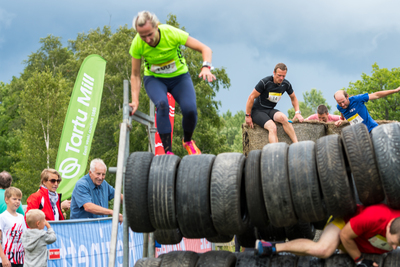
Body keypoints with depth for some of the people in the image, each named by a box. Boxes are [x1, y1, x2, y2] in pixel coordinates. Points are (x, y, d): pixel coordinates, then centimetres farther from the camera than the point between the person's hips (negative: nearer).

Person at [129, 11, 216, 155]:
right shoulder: (137, 44, -23)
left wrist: (206, 67, -42)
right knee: (162, 104, -32)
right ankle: (168, 151, -26)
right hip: (154, 79, 0)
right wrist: (135, 101, -20)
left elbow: (205, 49, -23)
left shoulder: (171, 33, -28)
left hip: (179, 77, 0)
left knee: (190, 109, -24)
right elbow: (135, 75, -10)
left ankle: (188, 141, 8)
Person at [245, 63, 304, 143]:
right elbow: (251, 98, -13)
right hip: (257, 111, -4)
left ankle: (297, 145, -31)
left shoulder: (286, 84, -1)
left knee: (282, 117, -30)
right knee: (272, 127, -33)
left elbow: (293, 98, 17)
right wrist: (248, 116, -11)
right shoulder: (265, 82, -18)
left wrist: (297, 113, 3)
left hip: (270, 110, 4)